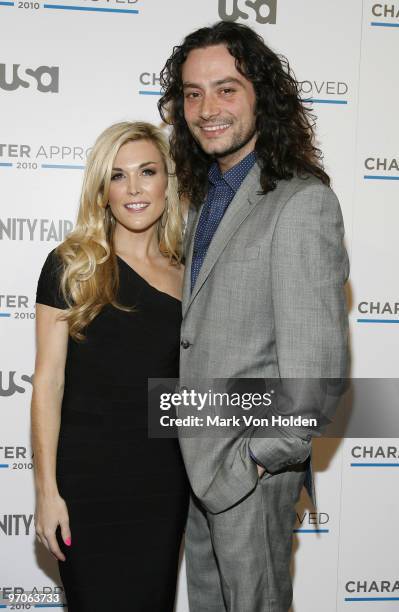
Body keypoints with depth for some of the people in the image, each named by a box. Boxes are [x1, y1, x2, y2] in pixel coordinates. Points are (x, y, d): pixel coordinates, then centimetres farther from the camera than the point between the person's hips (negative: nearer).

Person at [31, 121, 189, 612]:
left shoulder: (185, 275, 7)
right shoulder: (72, 267, -5)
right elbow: (48, 381, -7)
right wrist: (47, 489, -10)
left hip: (165, 479, 4)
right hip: (89, 476, -4)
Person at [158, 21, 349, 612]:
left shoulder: (303, 202, -21)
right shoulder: (207, 195, 8)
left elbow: (316, 361, -23)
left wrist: (264, 456, -15)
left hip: (253, 465, -8)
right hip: (197, 453, 8)